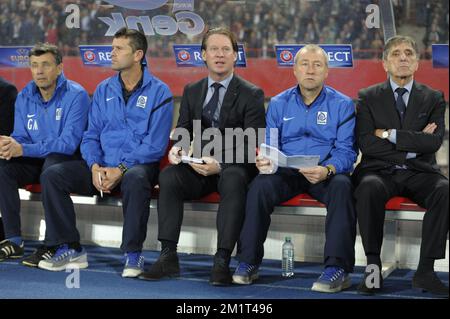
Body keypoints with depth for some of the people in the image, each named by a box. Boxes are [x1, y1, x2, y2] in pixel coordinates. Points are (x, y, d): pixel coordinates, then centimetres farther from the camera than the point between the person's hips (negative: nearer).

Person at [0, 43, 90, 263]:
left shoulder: (75, 95, -15)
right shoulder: (24, 97, 4)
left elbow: (68, 143, -24)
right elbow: (20, 138, 5)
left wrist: (23, 149, -32)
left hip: (70, 160, -5)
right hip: (36, 162, 6)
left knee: (51, 164, -38)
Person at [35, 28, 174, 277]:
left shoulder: (158, 92, -2)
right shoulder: (103, 90, 14)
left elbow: (156, 144, -10)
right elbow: (91, 136, 11)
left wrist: (122, 169, -20)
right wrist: (95, 166, -10)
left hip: (138, 165, -5)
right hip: (103, 165, 5)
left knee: (135, 179, -40)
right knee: (52, 176, -15)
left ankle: (133, 255, -25)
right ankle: (69, 249, -9)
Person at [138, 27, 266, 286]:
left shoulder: (251, 95, -1)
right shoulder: (191, 91, 14)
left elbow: (251, 143, -9)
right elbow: (183, 130, 14)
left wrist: (221, 165, -25)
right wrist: (177, 148, -13)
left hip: (233, 167, -3)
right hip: (197, 167, 4)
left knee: (233, 179, -38)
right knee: (169, 175, -27)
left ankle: (222, 261, -39)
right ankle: (168, 257, -27)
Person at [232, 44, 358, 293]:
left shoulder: (342, 104, 2)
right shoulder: (278, 104, 10)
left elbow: (346, 150, -6)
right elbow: (270, 146, 7)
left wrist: (327, 170, -28)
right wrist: (265, 161, -19)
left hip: (326, 173, -2)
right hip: (286, 172, 2)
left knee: (342, 186, -35)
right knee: (259, 186, -29)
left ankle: (338, 268, -33)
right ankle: (248, 263, -18)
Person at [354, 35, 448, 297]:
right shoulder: (369, 97, 9)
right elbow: (366, 144, -5)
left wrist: (390, 134, -9)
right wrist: (413, 142, -8)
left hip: (419, 172, 1)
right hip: (380, 171, -1)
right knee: (369, 188, -36)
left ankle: (425, 271, -25)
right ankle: (373, 266, -25)